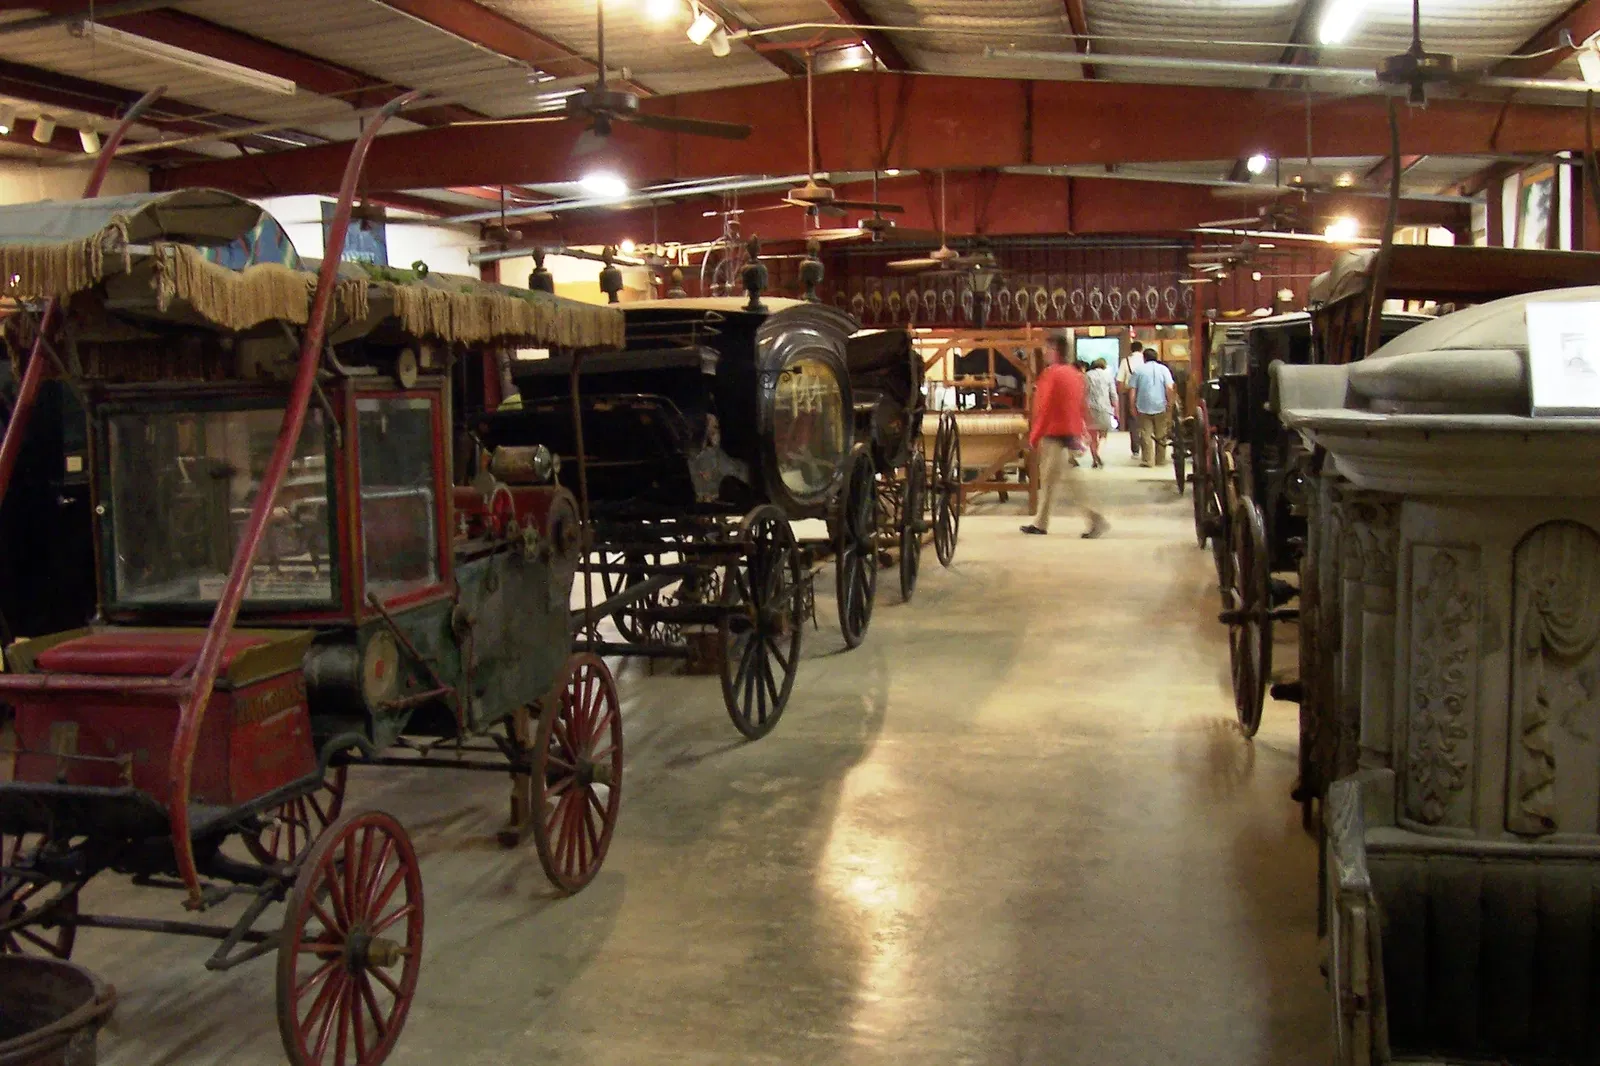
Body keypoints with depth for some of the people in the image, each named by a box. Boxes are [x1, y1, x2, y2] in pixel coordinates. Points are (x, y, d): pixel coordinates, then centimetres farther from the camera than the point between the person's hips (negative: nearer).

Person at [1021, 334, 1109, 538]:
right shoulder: (1075, 374, 13)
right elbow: (1083, 408, 15)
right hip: (1070, 433, 9)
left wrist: (1034, 437, -11)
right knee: (1047, 479, 14)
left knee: (1068, 479, -9)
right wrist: (1079, 435, 20)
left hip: (1053, 434, -9)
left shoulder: (1051, 374, -14)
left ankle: (1095, 518, -13)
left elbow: (1044, 409, -17)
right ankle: (1040, 523, 20)